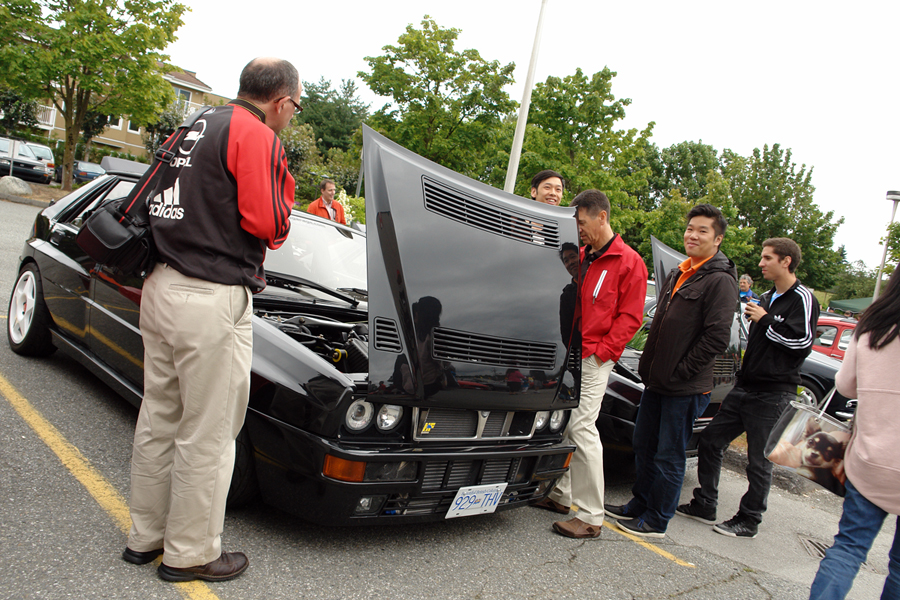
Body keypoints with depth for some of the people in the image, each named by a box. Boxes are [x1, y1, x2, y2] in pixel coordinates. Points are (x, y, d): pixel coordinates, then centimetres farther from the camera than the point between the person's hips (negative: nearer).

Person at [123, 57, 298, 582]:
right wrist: (284, 182, 3)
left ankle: (146, 537, 32)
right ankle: (190, 554, 17)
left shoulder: (201, 127, 18)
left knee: (159, 418, 17)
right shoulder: (256, 136, -9)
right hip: (211, 301, -9)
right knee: (207, 433, 3)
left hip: (162, 287, 9)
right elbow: (267, 223, -14)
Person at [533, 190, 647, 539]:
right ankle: (560, 495, 24)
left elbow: (630, 316, -7)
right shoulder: (580, 257, 16)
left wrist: (602, 351, -13)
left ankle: (591, 517, -3)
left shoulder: (628, 262, -3)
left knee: (582, 428, -10)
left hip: (593, 359, -7)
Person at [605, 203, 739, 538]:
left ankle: (656, 522, 16)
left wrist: (677, 372, -16)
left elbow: (717, 338, -20)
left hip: (686, 389, -8)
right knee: (643, 446, 18)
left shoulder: (720, 281, -13)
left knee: (669, 456, 3)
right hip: (656, 382, 9)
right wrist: (650, 366, 13)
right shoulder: (679, 274, 14)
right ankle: (639, 507, 33)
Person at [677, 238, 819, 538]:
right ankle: (704, 506, 18)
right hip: (745, 387, 8)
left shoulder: (802, 299, -8)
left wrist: (765, 320, -13)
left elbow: (802, 340, -21)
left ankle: (749, 521, 14)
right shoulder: (767, 298, 18)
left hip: (773, 394, -8)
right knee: (710, 440, 8)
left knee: (759, 462, 1)